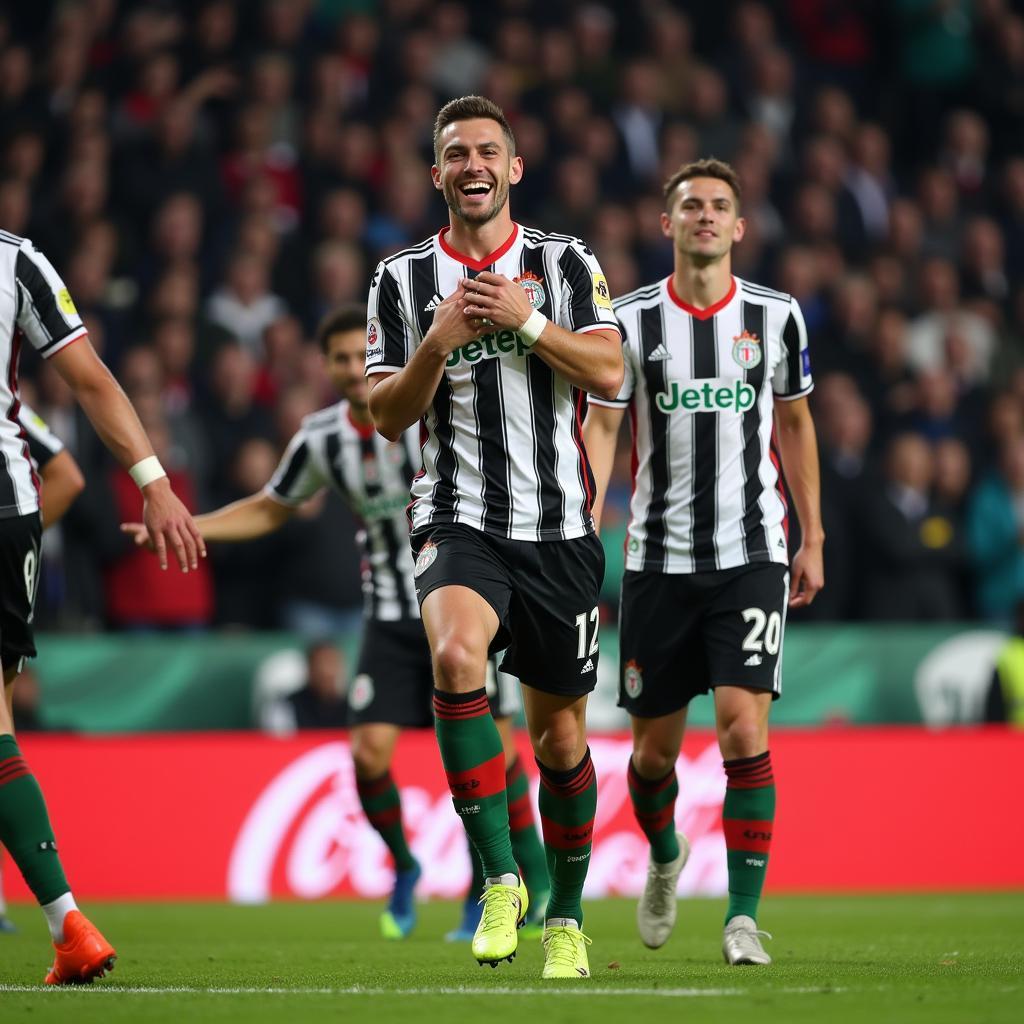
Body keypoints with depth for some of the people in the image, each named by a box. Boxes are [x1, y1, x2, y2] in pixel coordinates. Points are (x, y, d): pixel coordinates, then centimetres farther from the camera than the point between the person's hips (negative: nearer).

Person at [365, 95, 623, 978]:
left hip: (559, 528, 1)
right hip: (458, 523, -1)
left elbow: (610, 374, -5)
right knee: (455, 651, -32)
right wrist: (437, 345, -13)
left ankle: (566, 916, 26)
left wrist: (526, 319, -16)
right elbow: (388, 415, 4)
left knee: (560, 731, 7)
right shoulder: (401, 279, 7)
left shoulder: (566, 263, 5)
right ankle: (499, 877, -27)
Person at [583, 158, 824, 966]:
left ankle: (743, 916, -9)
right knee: (656, 747, 8)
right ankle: (664, 857, 40)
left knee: (745, 729, -15)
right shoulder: (630, 320, 0)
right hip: (658, 559, 0)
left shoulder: (775, 316, 4)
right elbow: (600, 431, -2)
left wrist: (813, 540, 13)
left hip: (752, 558, 0)